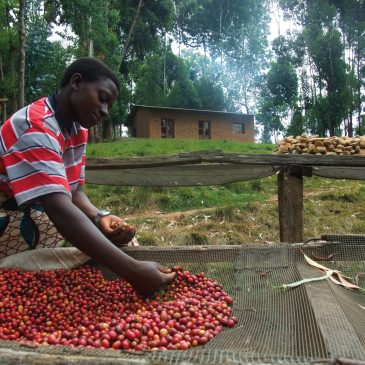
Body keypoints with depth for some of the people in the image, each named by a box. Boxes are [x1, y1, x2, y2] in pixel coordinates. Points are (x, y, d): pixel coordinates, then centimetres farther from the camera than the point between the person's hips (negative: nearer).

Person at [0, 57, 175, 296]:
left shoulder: (78, 130, 0)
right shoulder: (36, 128, -30)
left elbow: (73, 191, -2)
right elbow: (60, 210, -42)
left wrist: (99, 217, -25)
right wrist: (132, 270, -48)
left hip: (24, 219, 7)